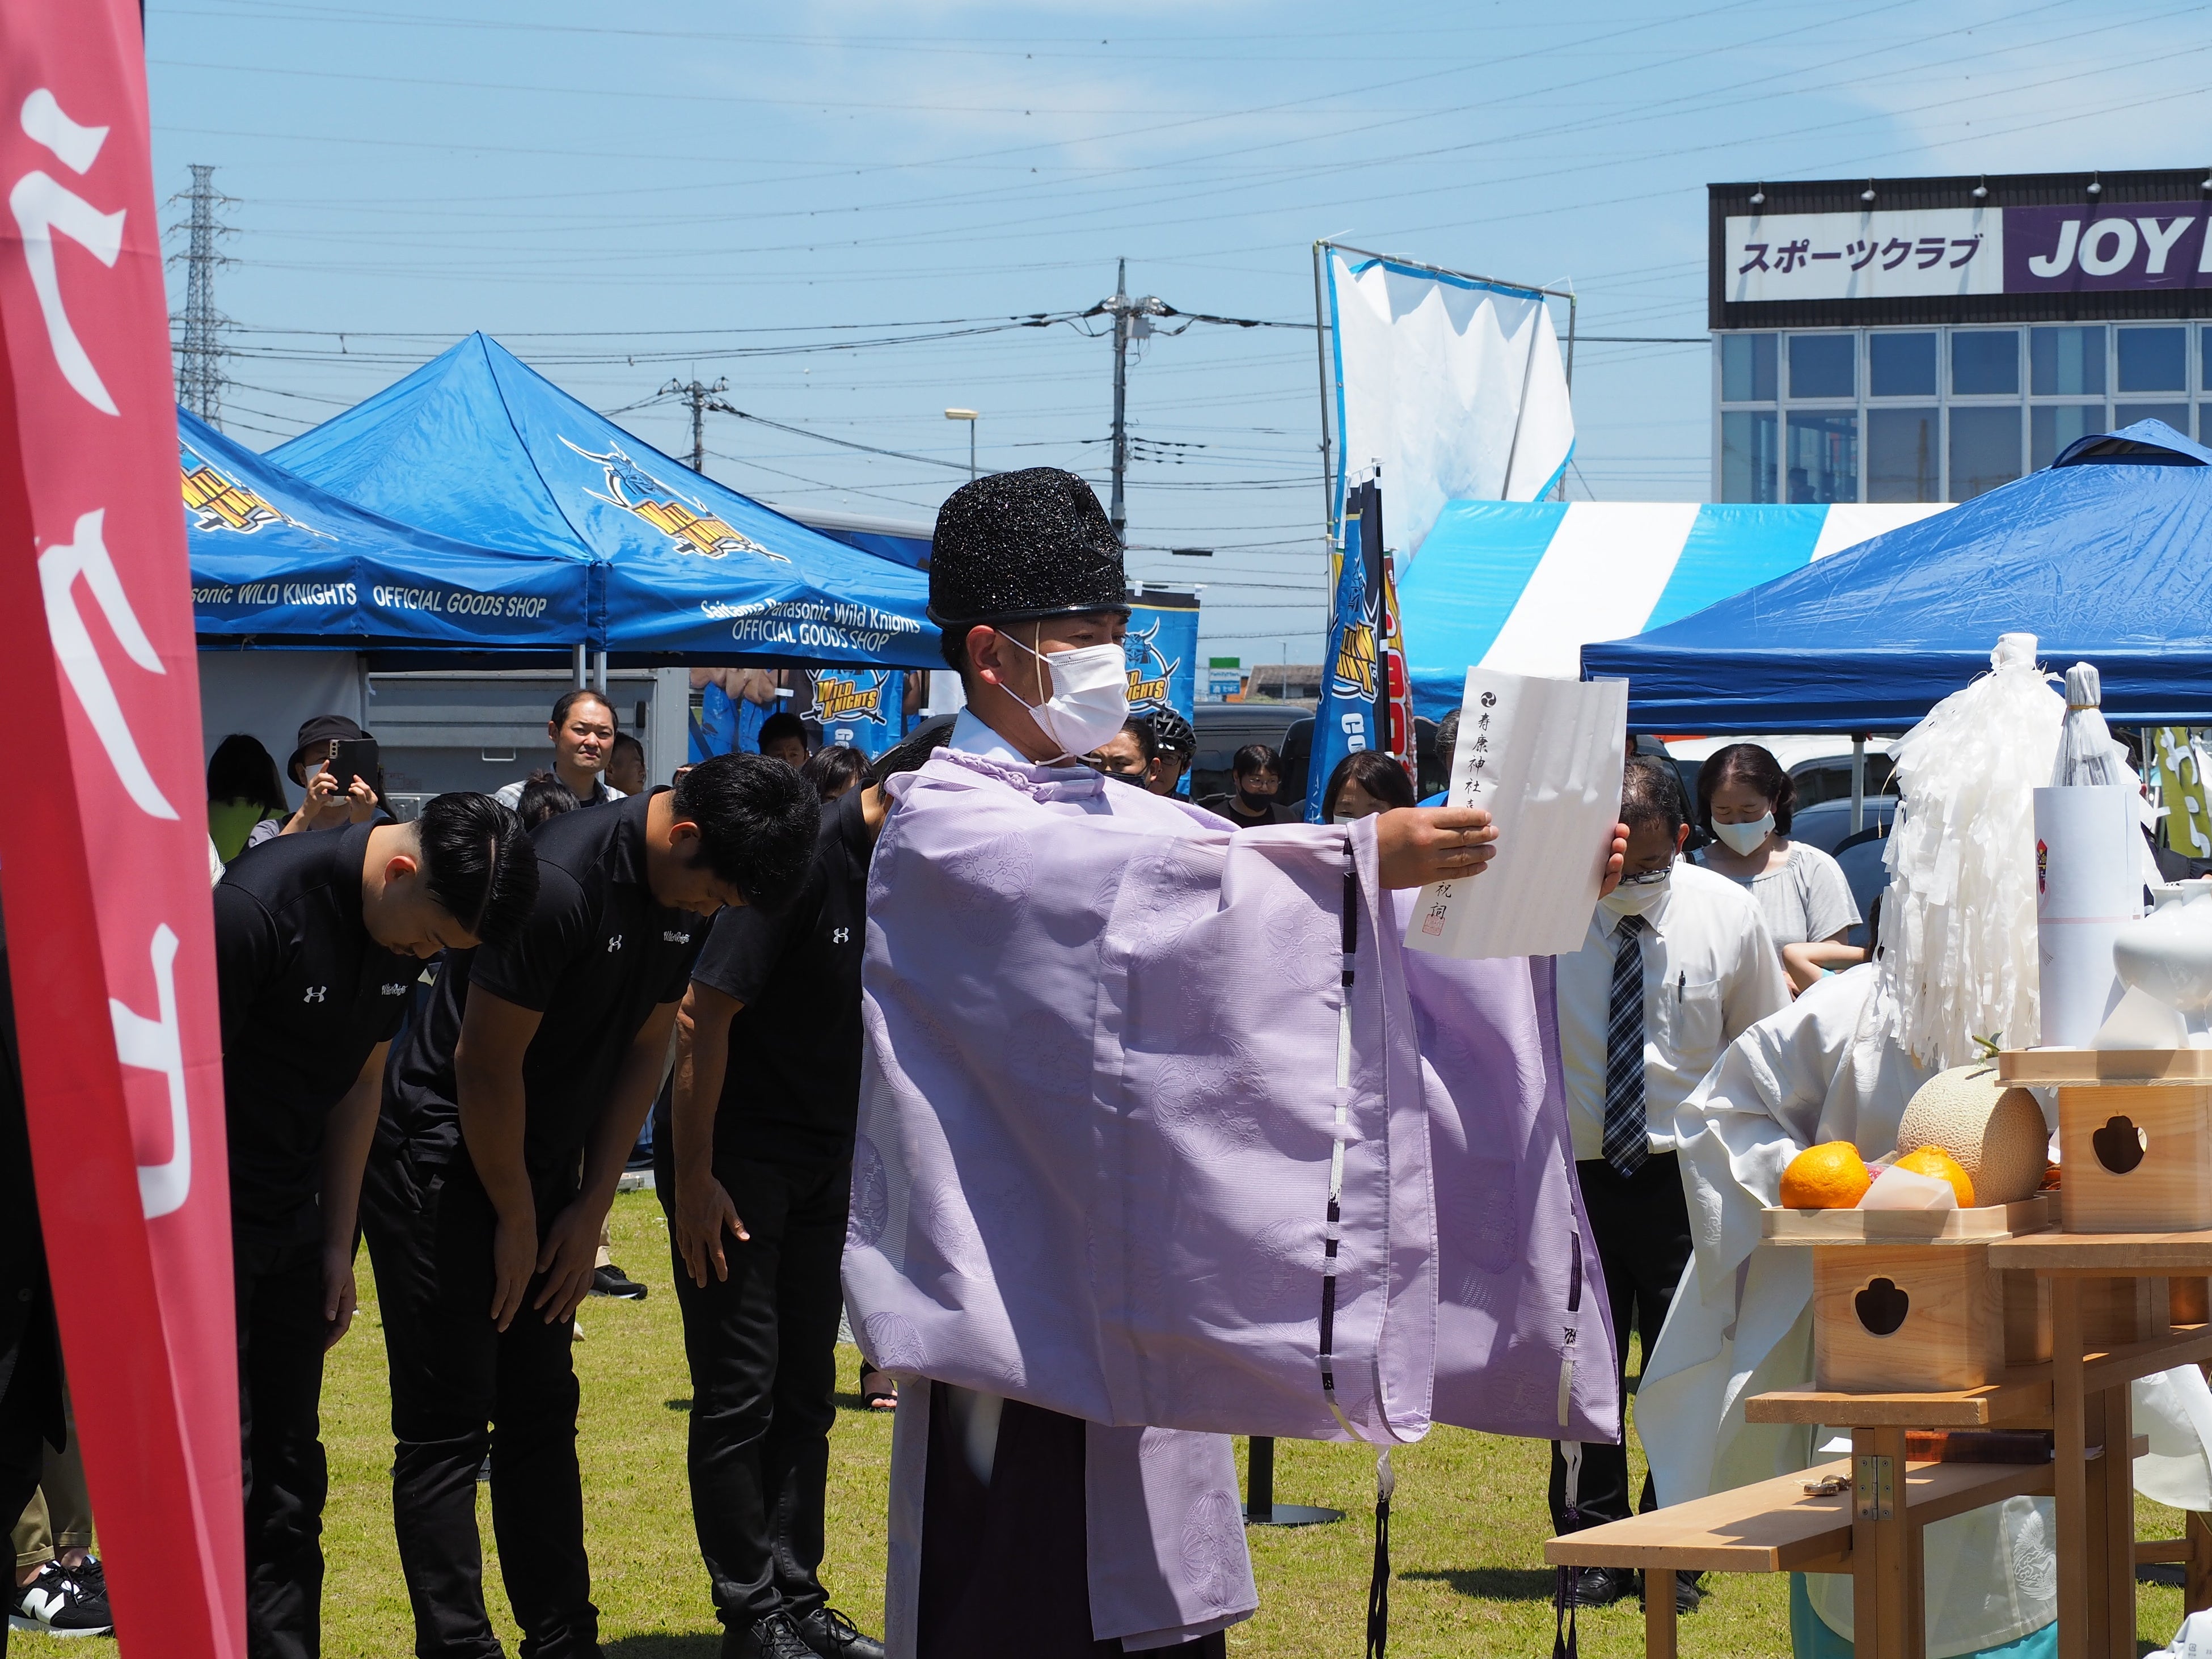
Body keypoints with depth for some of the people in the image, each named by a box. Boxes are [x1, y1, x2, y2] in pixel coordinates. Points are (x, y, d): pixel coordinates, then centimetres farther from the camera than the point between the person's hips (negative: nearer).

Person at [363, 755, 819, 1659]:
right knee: (447, 1432, -5)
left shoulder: (687, 899, -2)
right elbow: (486, 1065, -21)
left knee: (542, 1415, 11)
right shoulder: (558, 882, -27)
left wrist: (589, 1210, 5)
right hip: (440, 1165, -8)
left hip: (538, 1166, 8)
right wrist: (517, 1218, -10)